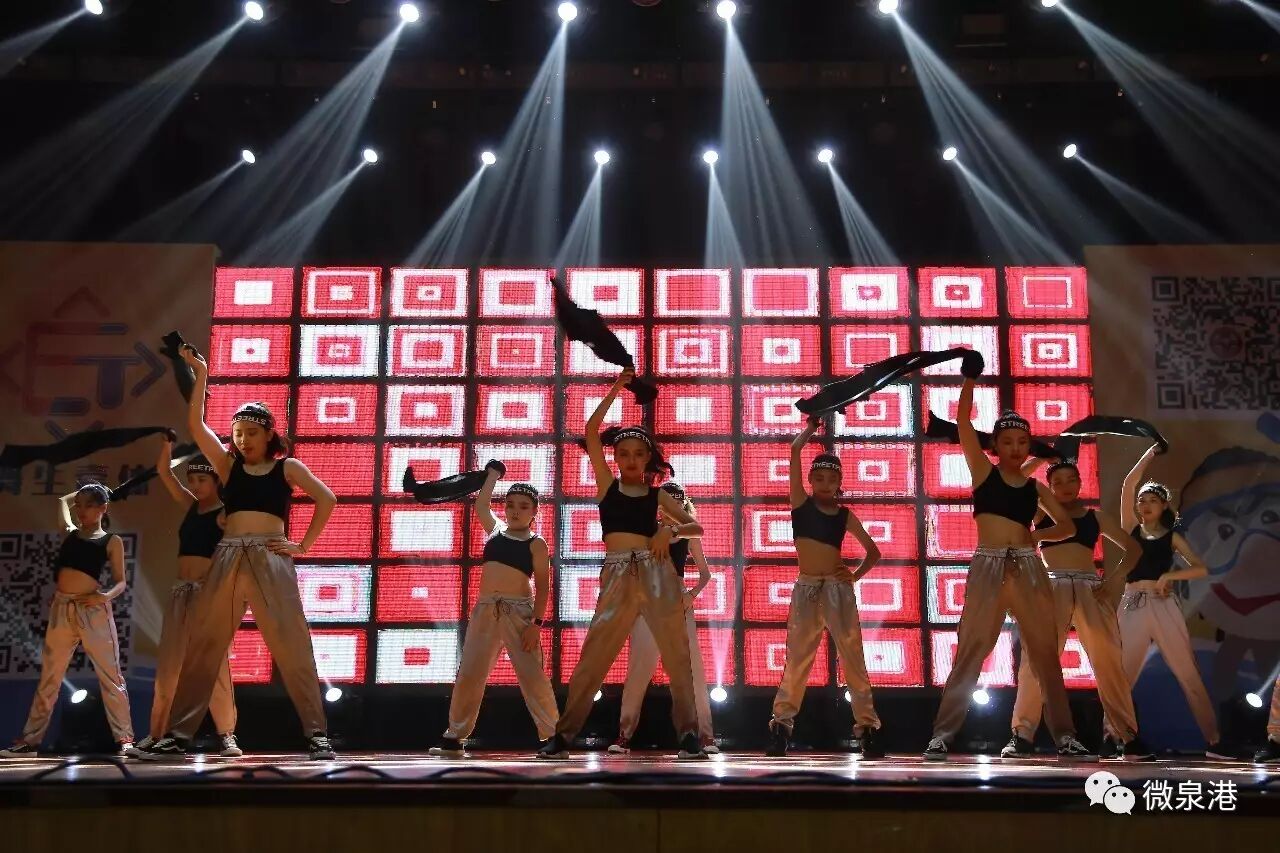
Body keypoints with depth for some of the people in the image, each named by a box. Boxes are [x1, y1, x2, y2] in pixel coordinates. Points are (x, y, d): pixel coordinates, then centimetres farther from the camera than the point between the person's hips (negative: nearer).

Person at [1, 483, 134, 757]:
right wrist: (84, 492, 32)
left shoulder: (112, 541, 5)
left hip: (94, 610, -4)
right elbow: (62, 500, 36)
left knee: (110, 675, -5)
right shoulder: (70, 533, 17)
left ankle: (124, 738, -5)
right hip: (61, 609, 5)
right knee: (48, 677, 7)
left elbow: (120, 582, 0)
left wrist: (106, 595, -18)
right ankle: (30, 740, 10)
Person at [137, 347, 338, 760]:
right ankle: (178, 733, 4)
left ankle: (316, 732, -7)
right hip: (228, 557, 3)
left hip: (271, 558, -3)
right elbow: (196, 424, 8)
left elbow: (326, 499, 4)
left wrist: (303, 545, -1)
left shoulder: (287, 467, 10)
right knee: (203, 644, 0)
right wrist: (200, 374, 5)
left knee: (291, 644, -8)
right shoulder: (228, 466, 17)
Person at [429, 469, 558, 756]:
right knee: (469, 674, 3)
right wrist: (494, 472, 19)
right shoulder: (495, 530, 16)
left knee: (532, 675, -7)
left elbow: (543, 585, -3)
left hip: (518, 611, -4)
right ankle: (454, 737, 9)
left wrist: (537, 623, -13)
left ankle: (553, 736, -3)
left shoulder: (536, 543, 1)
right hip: (485, 609, 5)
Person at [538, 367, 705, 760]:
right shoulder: (607, 484, 12)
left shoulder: (657, 495, 13)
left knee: (676, 653, -3)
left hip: (657, 572, 1)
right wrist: (616, 388, 8)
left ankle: (689, 733, 1)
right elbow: (591, 430, 6)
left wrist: (671, 530, -8)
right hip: (617, 575, -1)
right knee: (593, 655, -4)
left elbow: (696, 527, 13)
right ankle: (563, 735, -1)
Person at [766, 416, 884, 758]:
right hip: (805, 589, 0)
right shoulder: (801, 503, 2)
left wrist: (856, 575, 0)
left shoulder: (845, 515, 6)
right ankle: (781, 725, 1)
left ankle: (866, 727, 1)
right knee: (797, 658, 0)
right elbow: (794, 450, -5)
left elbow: (873, 551, 15)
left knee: (852, 657, 0)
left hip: (838, 589, 1)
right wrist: (813, 424, 4)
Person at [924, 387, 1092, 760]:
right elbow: (963, 422, -3)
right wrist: (970, 379, -4)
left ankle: (1065, 736, 9)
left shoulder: (1036, 487, 14)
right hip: (988, 567, -3)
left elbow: (1067, 526, 20)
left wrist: (1035, 534, 4)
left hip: (1028, 567, 3)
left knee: (1045, 651, 3)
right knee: (970, 650, -6)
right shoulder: (983, 471, 6)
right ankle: (942, 735, -6)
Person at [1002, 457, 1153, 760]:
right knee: (1036, 659, -12)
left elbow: (1132, 548, 19)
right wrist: (1040, 459, 4)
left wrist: (1115, 579, 4)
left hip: (1091, 589, 2)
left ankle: (1124, 734, 0)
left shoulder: (1095, 517, 17)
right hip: (1052, 587, -2)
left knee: (1108, 660, -5)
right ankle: (1022, 734, -14)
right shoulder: (1041, 513, 14)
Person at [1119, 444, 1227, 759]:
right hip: (1133, 606, 0)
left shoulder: (1172, 537, 11)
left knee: (1188, 674, 0)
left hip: (1164, 606, 0)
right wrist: (1150, 453, 10)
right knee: (1121, 676, -3)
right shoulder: (1130, 528, 12)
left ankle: (1213, 741, 3)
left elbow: (1201, 569, 3)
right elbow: (1129, 484, 4)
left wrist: (1170, 575, -11)